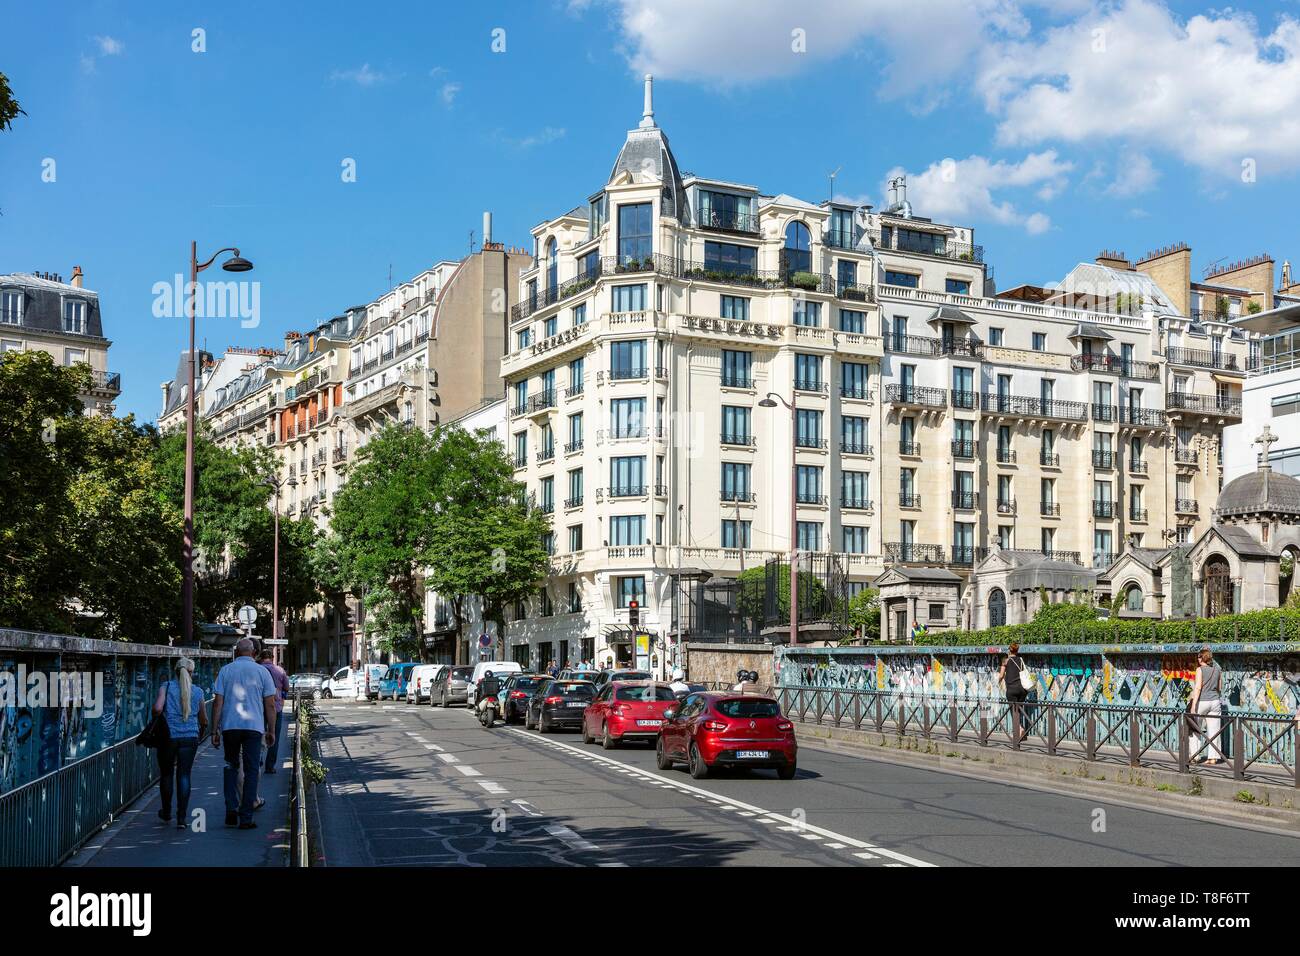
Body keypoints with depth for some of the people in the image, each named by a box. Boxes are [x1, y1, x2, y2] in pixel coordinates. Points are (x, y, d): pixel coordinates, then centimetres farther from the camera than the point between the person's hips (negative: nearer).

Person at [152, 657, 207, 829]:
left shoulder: (166, 687, -1)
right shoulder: (198, 692, 5)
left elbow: (157, 708, -17)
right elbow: (203, 721, 12)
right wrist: (202, 733, 32)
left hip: (168, 736, -1)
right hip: (190, 737, 1)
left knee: (166, 774, 16)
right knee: (184, 775, 4)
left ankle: (166, 813, 31)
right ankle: (182, 818, -3)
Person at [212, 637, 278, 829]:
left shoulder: (226, 671, 4)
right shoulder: (262, 672, 2)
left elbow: (218, 702, 0)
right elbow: (270, 704, 1)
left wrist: (215, 730, 4)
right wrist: (271, 731, 8)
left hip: (229, 726, 1)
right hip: (254, 726, -1)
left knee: (232, 767, 17)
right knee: (251, 770, 3)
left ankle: (231, 808, 3)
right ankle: (246, 818, 1)